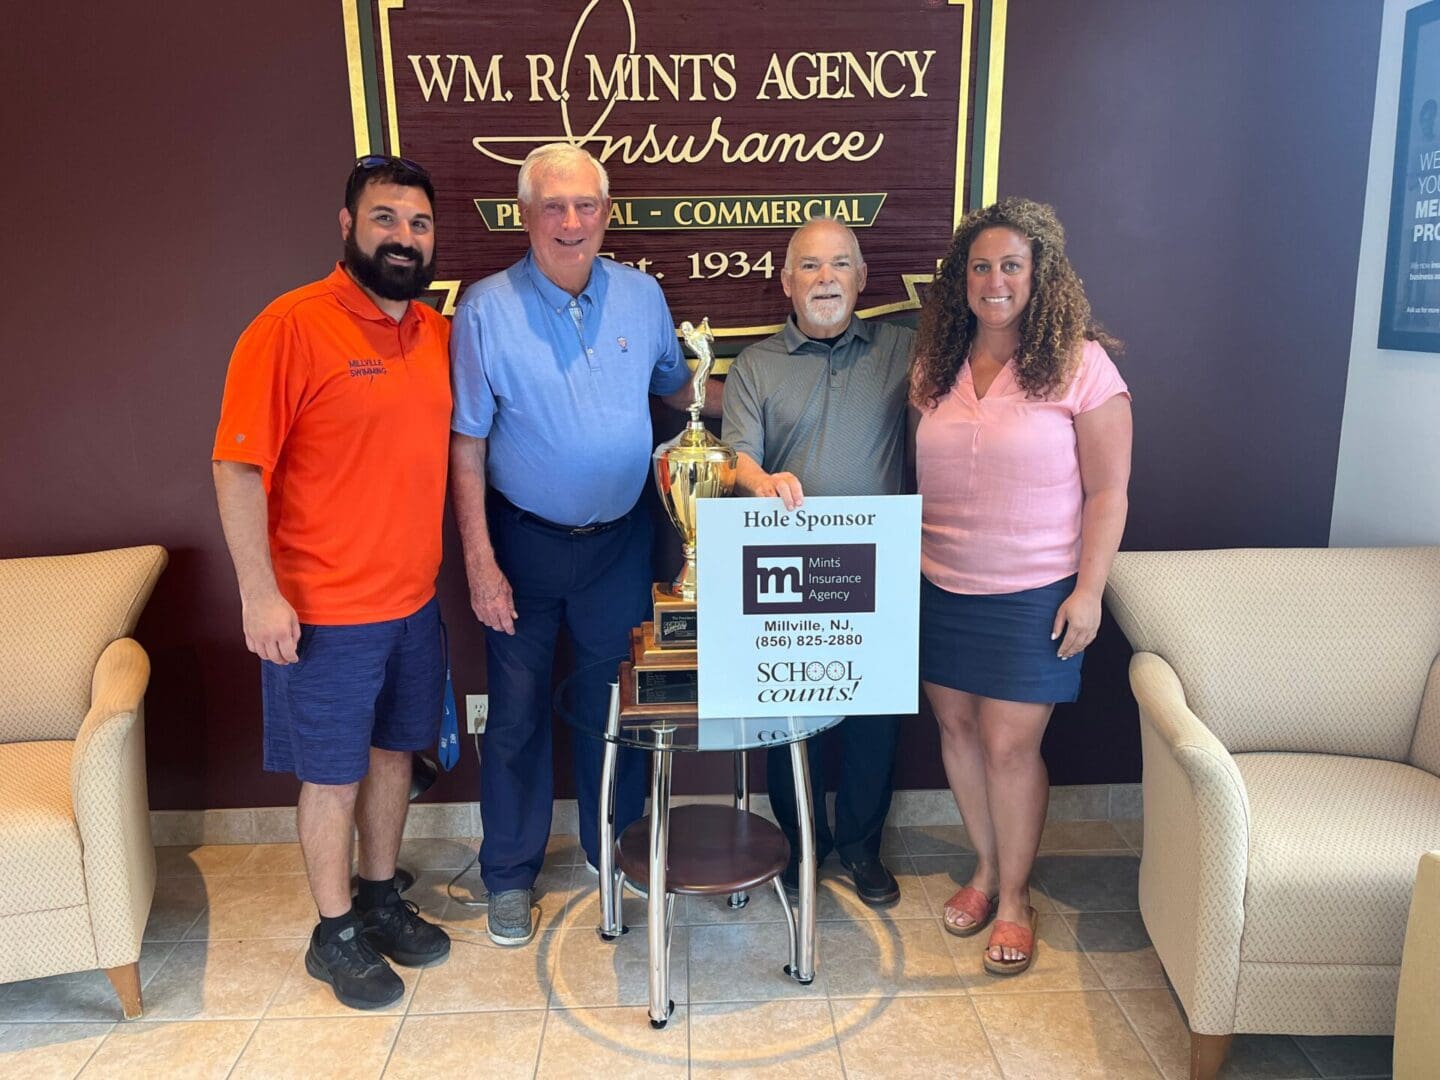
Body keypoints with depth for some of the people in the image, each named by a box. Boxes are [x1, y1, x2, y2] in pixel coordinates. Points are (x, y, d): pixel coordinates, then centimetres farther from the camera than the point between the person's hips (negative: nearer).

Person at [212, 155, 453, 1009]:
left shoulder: (437, 332, 5)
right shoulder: (292, 327, -14)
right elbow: (238, 466, -15)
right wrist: (260, 593, -18)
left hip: (416, 599, 6)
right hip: (325, 610, -6)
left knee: (394, 750, 18)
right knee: (334, 773, 8)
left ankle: (382, 900, 38)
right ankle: (335, 934, 28)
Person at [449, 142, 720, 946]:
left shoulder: (643, 296, 0)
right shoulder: (487, 309, -10)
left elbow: (676, 387, 16)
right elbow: (467, 445, -9)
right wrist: (480, 563, -12)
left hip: (620, 539, 3)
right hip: (524, 540, -2)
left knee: (617, 701, 14)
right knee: (518, 712, 9)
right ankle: (511, 876, 28)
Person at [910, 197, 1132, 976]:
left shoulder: (1081, 365, -8)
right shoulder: (935, 365, 5)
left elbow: (1107, 490, -7)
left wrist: (1087, 591, -12)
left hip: (1032, 595, -4)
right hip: (940, 589, 5)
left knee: (1009, 744, 0)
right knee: (955, 725, 12)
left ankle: (1014, 897, 22)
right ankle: (985, 867, 34)